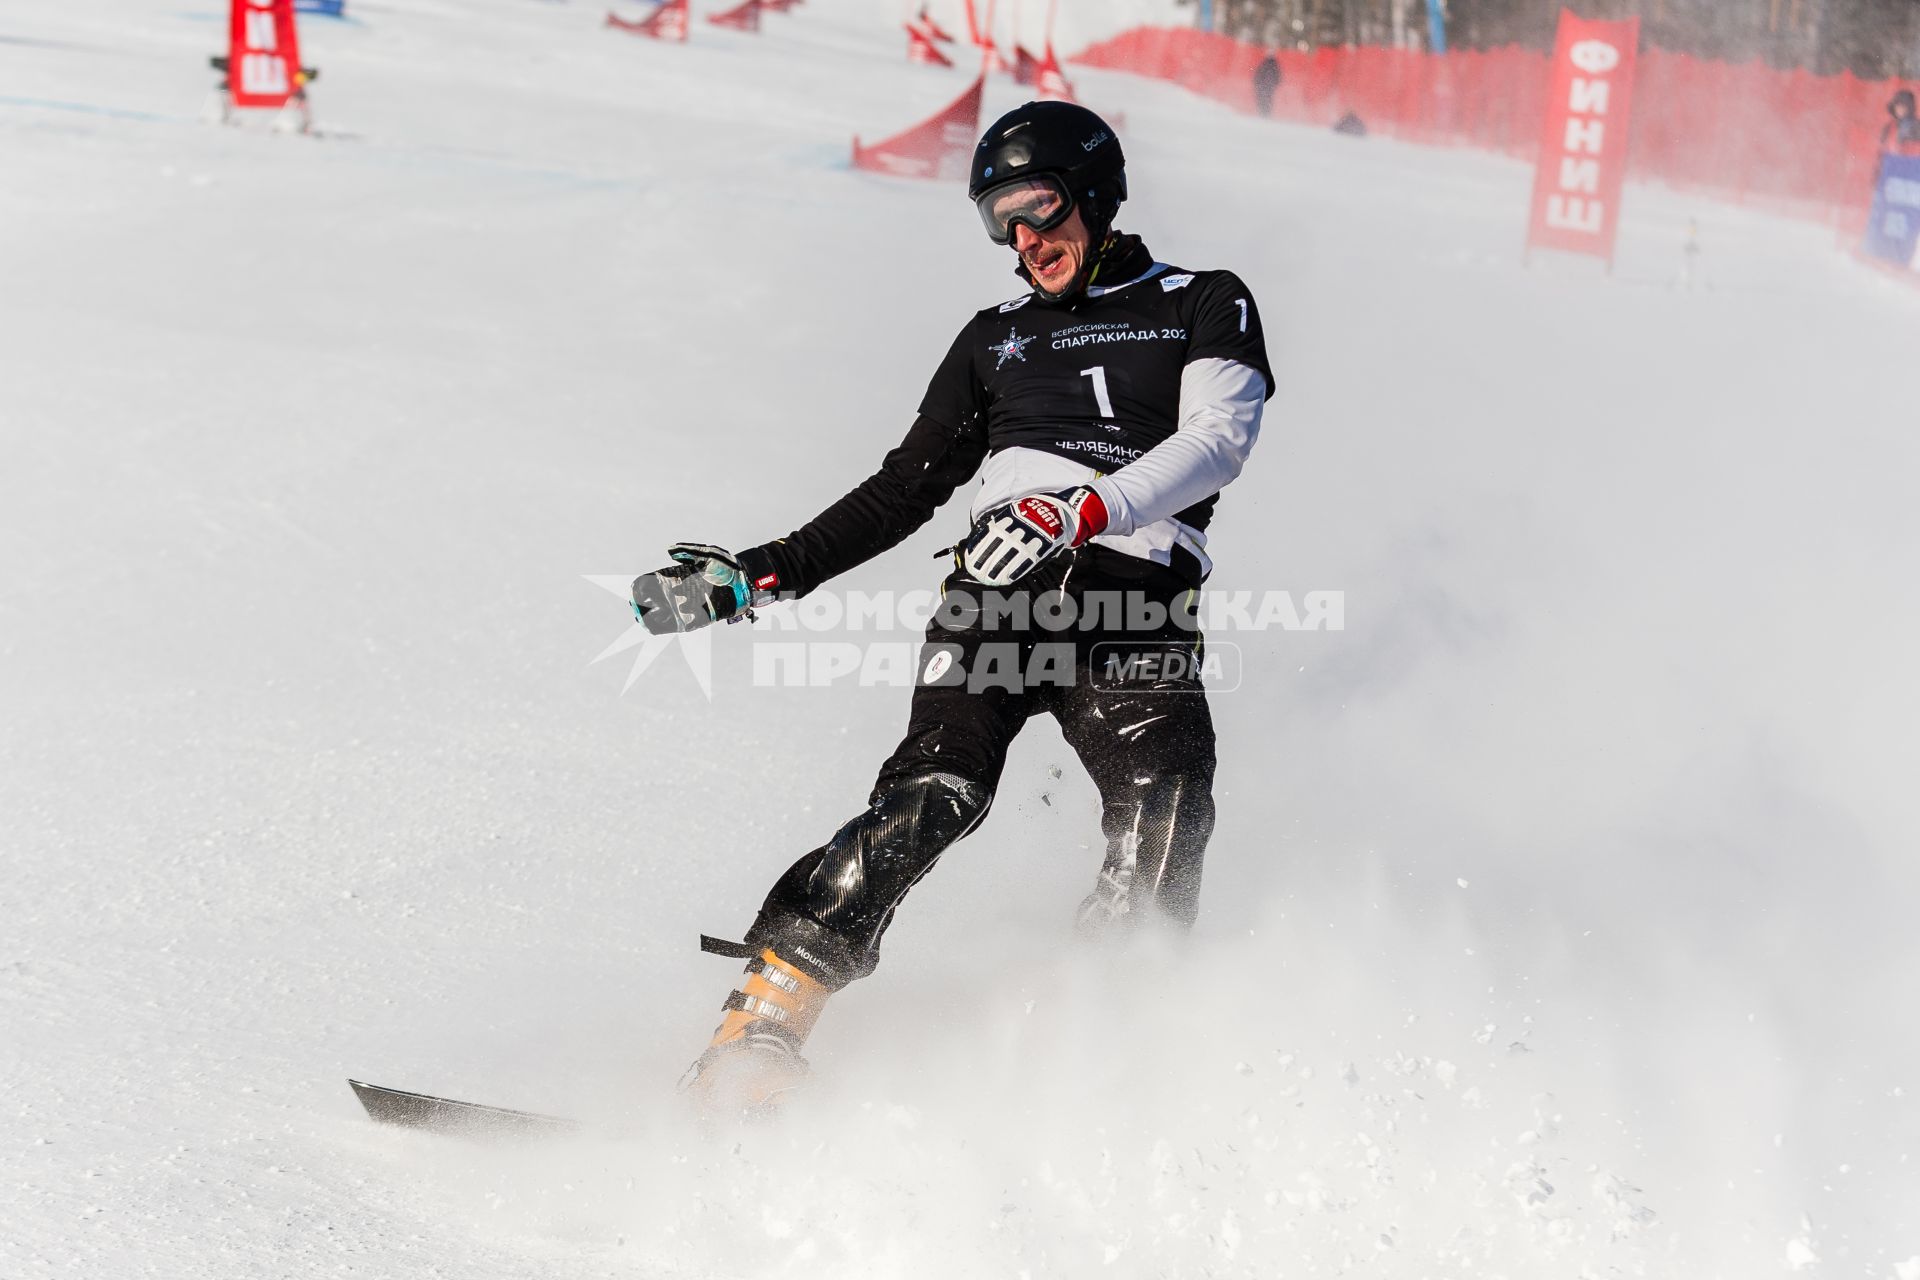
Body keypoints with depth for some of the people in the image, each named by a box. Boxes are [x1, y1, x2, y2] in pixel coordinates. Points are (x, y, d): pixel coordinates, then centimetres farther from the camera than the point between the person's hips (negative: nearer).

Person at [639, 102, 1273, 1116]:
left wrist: (1082, 516, -20)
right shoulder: (996, 339, 28)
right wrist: (762, 575, 21)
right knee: (932, 792, -24)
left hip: (1140, 619, -1)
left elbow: (1216, 440, -3)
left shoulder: (1207, 308, 16)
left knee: (1162, 853, -24)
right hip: (995, 597, 1)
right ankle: (756, 1035, -31)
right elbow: (906, 490, 30)